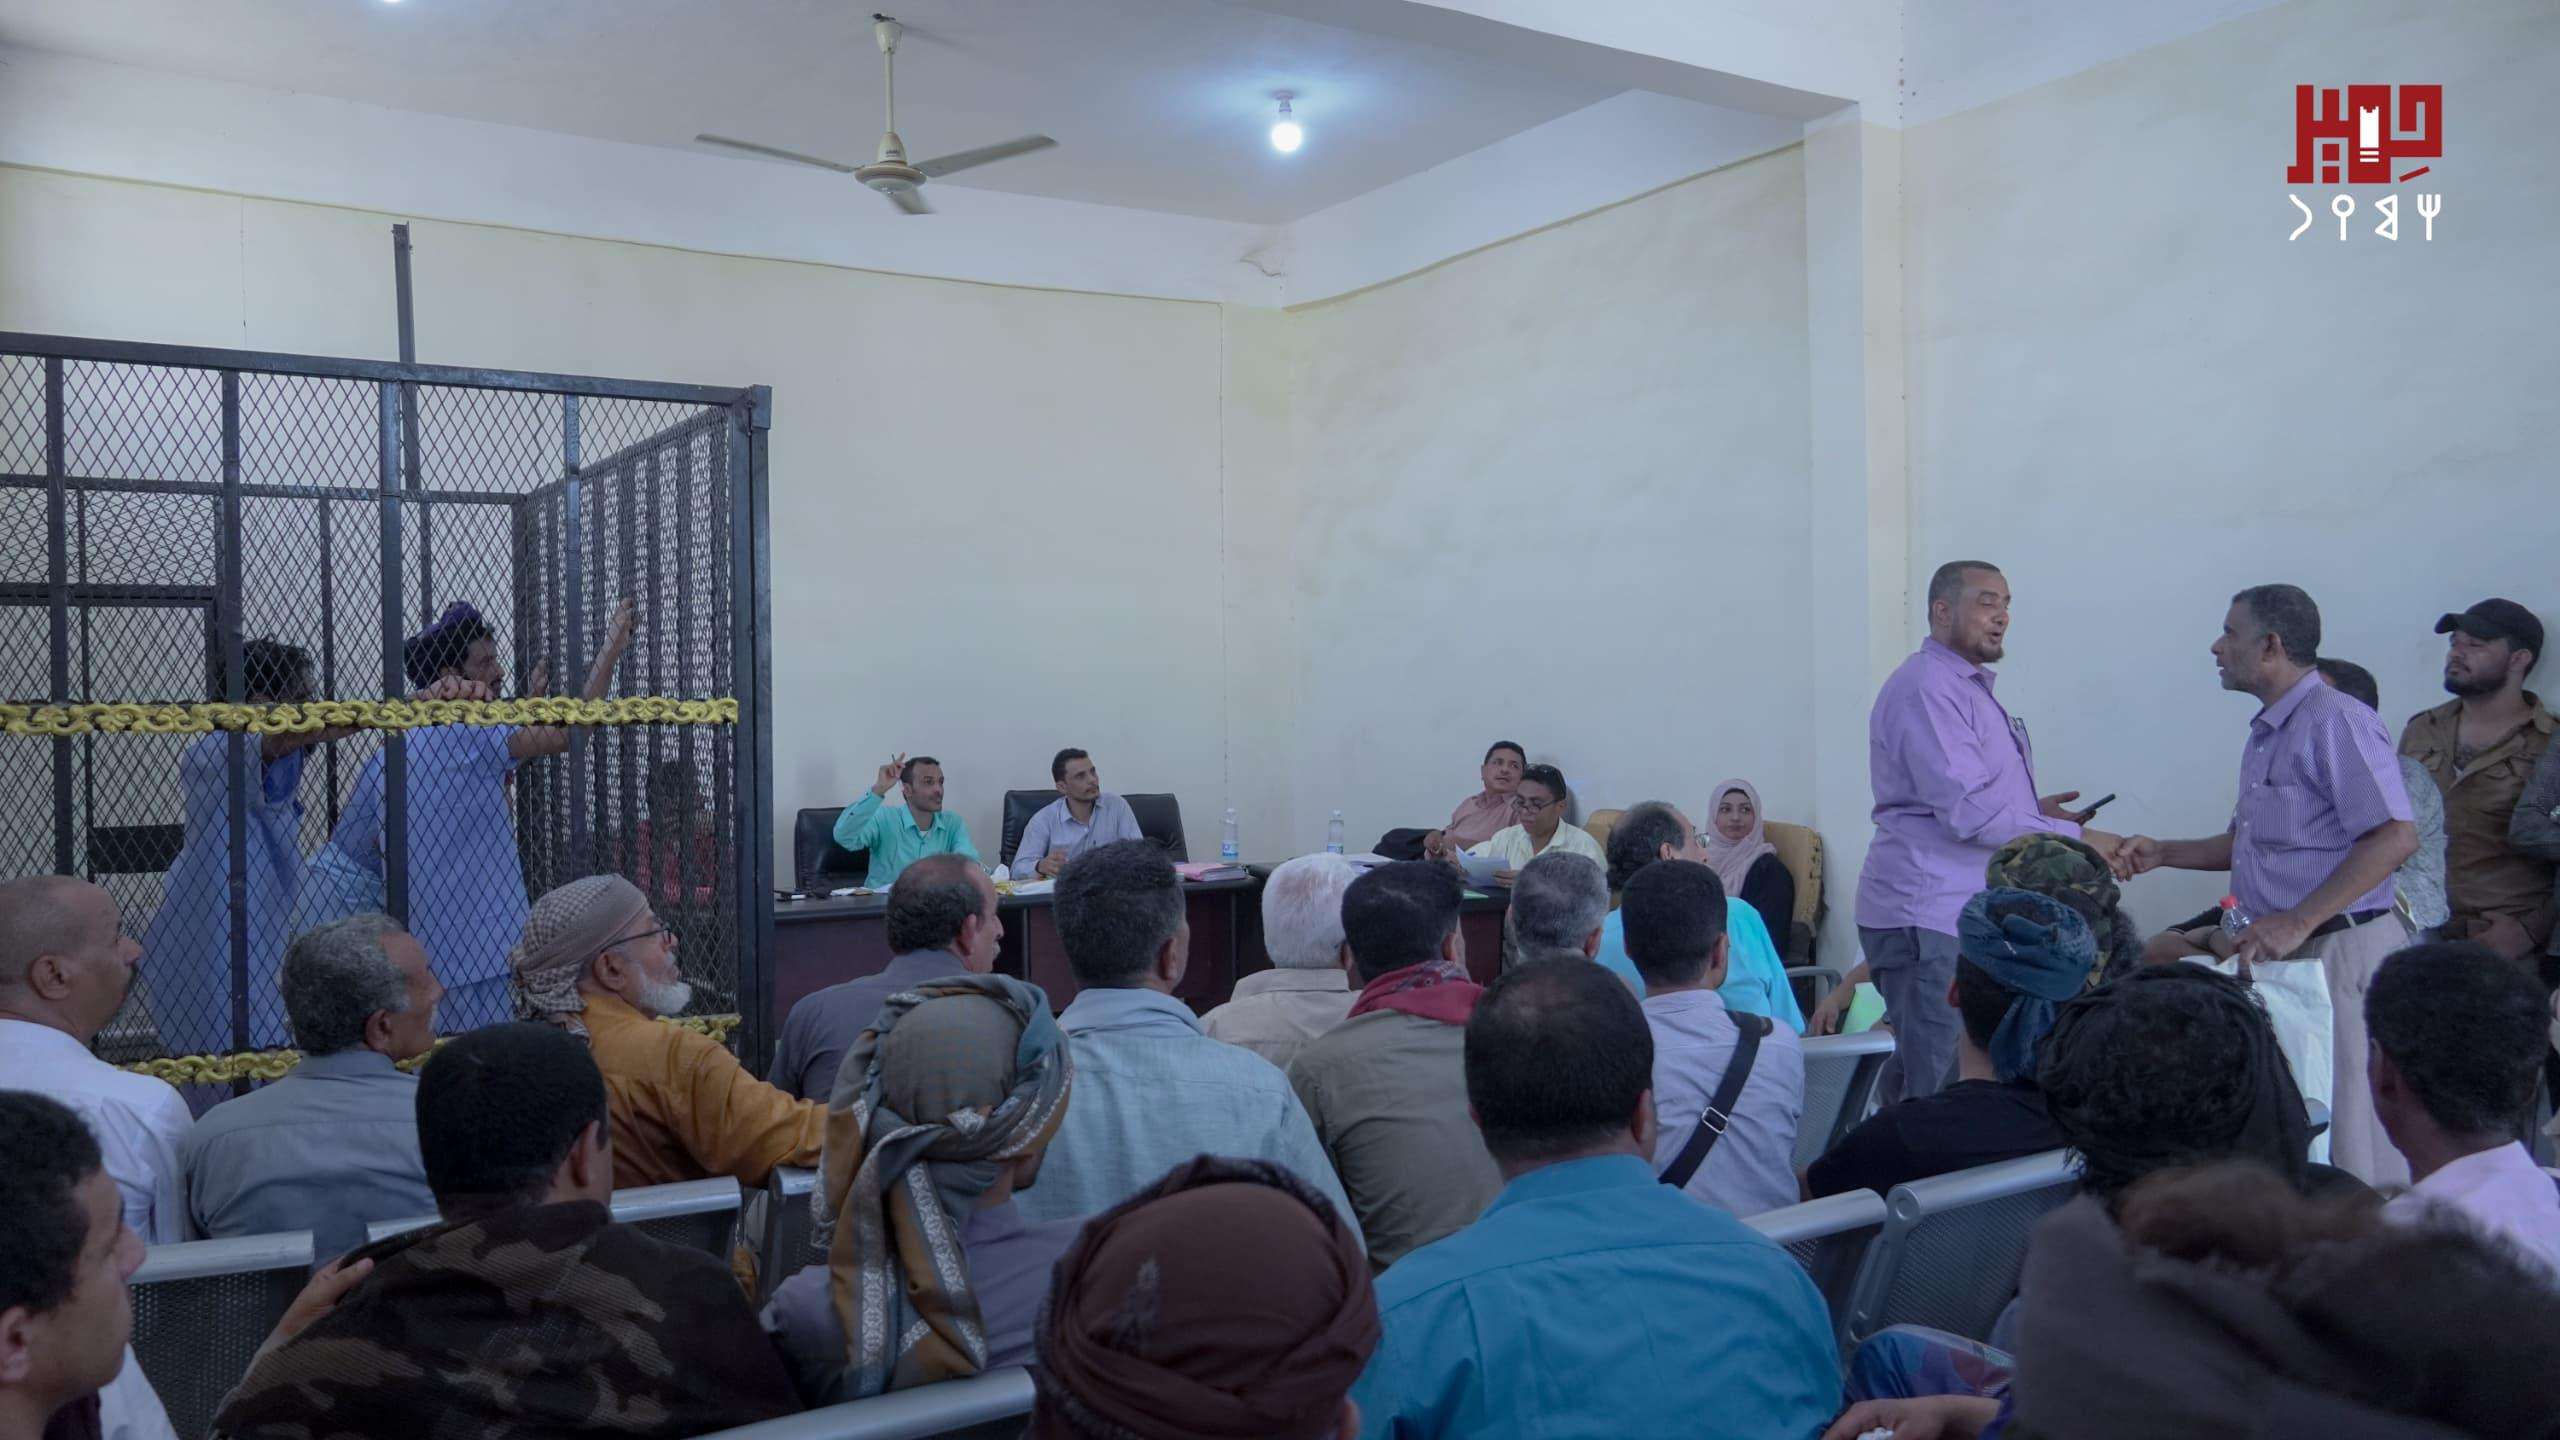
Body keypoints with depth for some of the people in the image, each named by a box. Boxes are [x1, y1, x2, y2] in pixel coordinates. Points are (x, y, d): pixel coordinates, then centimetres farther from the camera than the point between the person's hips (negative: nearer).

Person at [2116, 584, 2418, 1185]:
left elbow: (2395, 837, -23)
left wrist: (2297, 922, -25)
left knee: (2348, 1133, -5)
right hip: (2284, 955, 10)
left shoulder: (2337, 721, -14)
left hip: (2340, 951, -10)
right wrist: (2161, 854, 15)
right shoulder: (2265, 734, 17)